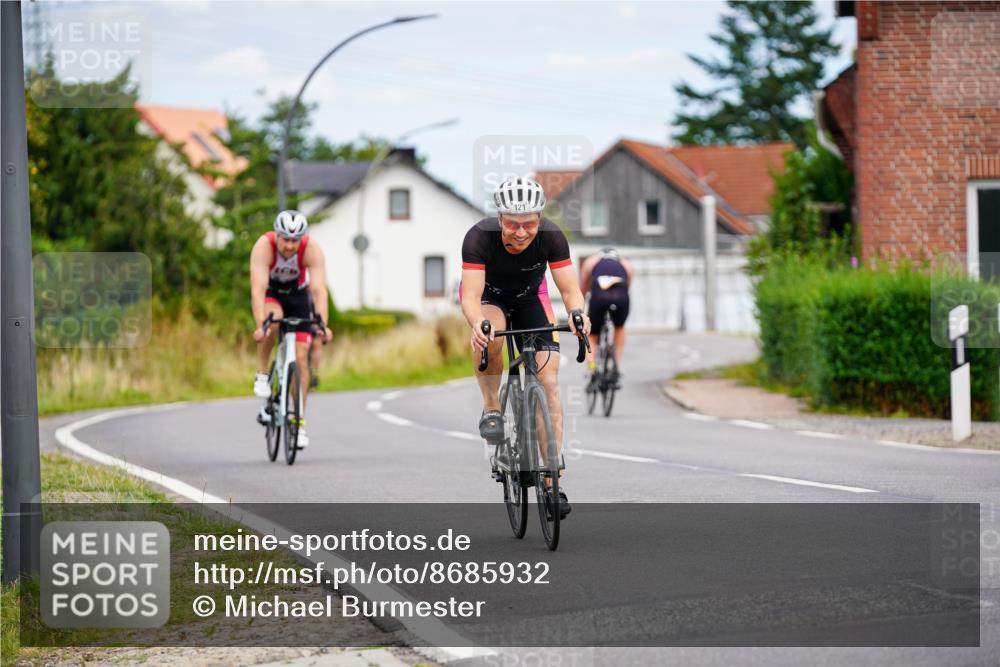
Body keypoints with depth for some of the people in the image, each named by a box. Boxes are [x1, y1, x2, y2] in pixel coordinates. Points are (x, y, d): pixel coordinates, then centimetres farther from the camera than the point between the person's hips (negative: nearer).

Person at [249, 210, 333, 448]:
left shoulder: (312, 251, -31)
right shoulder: (264, 246, -34)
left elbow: (319, 290, -38)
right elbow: (258, 289, -42)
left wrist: (322, 325, -51)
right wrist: (260, 325, -54)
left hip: (298, 295, 1)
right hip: (269, 293, -1)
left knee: (301, 357, -9)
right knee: (273, 318, -37)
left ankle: (299, 422, -2)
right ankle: (263, 374, -16)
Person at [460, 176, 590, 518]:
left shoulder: (551, 236, -29)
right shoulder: (480, 236, -34)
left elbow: (570, 289, -28)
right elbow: (471, 297, -39)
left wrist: (577, 314, -50)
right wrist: (478, 324, -61)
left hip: (530, 297, 2)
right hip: (488, 295, -2)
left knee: (548, 382, -12)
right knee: (491, 336, -38)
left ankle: (552, 482, -10)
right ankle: (491, 409, -12)